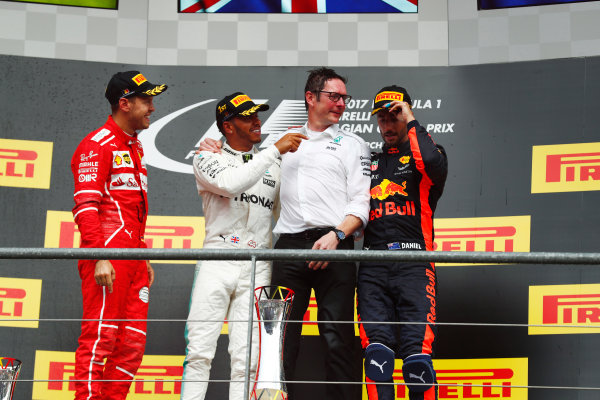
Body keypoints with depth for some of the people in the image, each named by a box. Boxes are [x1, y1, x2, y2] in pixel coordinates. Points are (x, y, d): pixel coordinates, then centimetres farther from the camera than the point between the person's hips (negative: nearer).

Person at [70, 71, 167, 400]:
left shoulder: (134, 147, 23)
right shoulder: (97, 145, -6)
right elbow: (85, 206, -14)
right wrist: (99, 258, -22)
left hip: (132, 256, 9)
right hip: (107, 257, -9)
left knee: (132, 343, 6)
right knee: (100, 338, -11)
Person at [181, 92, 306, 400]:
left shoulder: (275, 166, 18)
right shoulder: (208, 159, 5)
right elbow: (230, 184, -16)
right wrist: (275, 150, -15)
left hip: (258, 268, 3)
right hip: (217, 261, -3)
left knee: (246, 357, -1)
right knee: (200, 351, -7)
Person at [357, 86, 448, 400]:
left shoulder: (423, 152, 14)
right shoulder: (369, 162, 27)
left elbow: (434, 164, -11)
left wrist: (412, 121, -3)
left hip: (413, 264, -3)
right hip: (371, 266, 3)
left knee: (417, 346, -13)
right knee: (376, 346, -7)